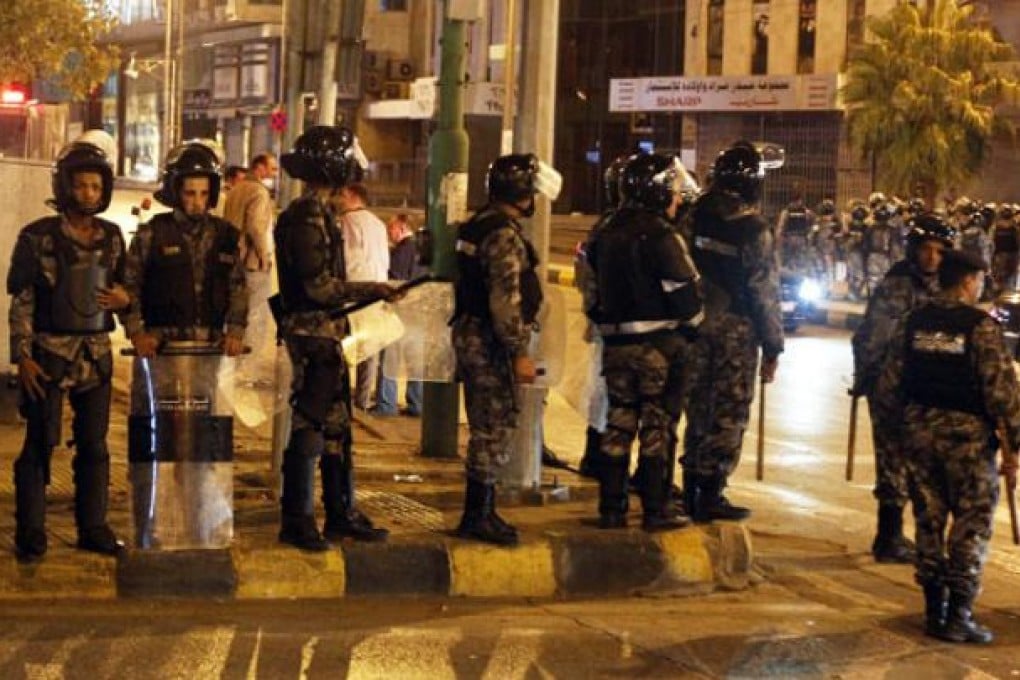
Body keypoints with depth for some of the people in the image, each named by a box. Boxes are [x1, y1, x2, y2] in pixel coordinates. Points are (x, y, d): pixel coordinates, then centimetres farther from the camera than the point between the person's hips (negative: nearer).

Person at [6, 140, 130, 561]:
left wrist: (123, 299, -7)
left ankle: (93, 528, 19)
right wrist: (22, 357, -12)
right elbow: (20, 301, -5)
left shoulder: (111, 237, 6)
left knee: (94, 445, 9)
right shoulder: (38, 238, -6)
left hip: (96, 354, 4)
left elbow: (122, 288, 18)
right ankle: (30, 534, 8)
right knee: (41, 443, -1)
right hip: (50, 353, -4)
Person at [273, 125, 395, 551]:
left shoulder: (318, 213, 15)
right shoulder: (307, 218, -16)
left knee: (337, 427, 14)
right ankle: (297, 521, 3)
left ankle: (341, 514, 22)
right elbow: (320, 286, -20)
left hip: (325, 335, 10)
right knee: (308, 428, -4)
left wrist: (364, 292, 21)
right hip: (312, 336, -10)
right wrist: (371, 290, -12)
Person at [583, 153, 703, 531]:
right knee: (658, 426, 1)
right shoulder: (661, 237, -13)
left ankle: (611, 508, 13)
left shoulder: (604, 234, 10)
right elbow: (686, 294, -13)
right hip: (659, 343, -6)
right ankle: (655, 510, 4)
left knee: (619, 422, 11)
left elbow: (592, 291, 16)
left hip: (616, 343, 6)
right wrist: (691, 329, 1)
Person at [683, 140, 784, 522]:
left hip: (696, 326, 5)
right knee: (729, 413, 3)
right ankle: (711, 494, 5)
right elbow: (765, 293, -11)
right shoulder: (754, 230, -14)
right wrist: (772, 347, -5)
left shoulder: (695, 218, 0)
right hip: (737, 331, -5)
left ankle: (691, 489, 21)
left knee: (699, 406, 14)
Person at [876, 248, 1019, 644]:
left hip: (920, 430, 5)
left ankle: (934, 611, 18)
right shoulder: (980, 326, -11)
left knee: (929, 521, 12)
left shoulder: (915, 322, 5)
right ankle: (958, 615, 3)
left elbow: (889, 384, 6)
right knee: (971, 524, 3)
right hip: (968, 434, -5)